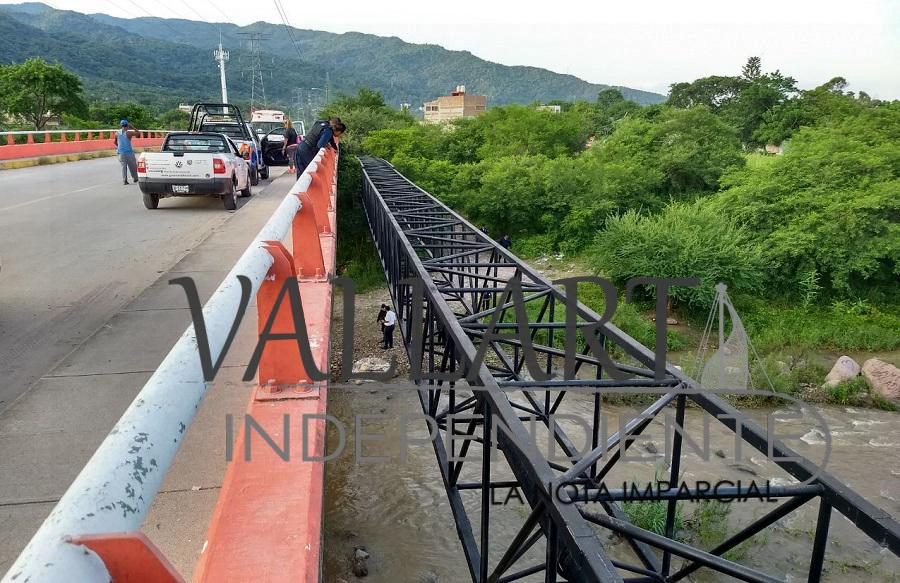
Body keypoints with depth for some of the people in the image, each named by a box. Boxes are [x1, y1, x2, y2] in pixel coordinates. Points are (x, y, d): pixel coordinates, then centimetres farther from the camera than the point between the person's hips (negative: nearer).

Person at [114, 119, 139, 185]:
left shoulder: (117, 133, 1)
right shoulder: (129, 133, -13)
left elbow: (115, 142, 14)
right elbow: (137, 133, -1)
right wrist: (132, 127, 4)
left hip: (121, 153, 4)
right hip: (129, 152, -4)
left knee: (123, 167, 8)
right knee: (133, 166, 10)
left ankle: (124, 181, 4)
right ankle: (135, 179, 19)